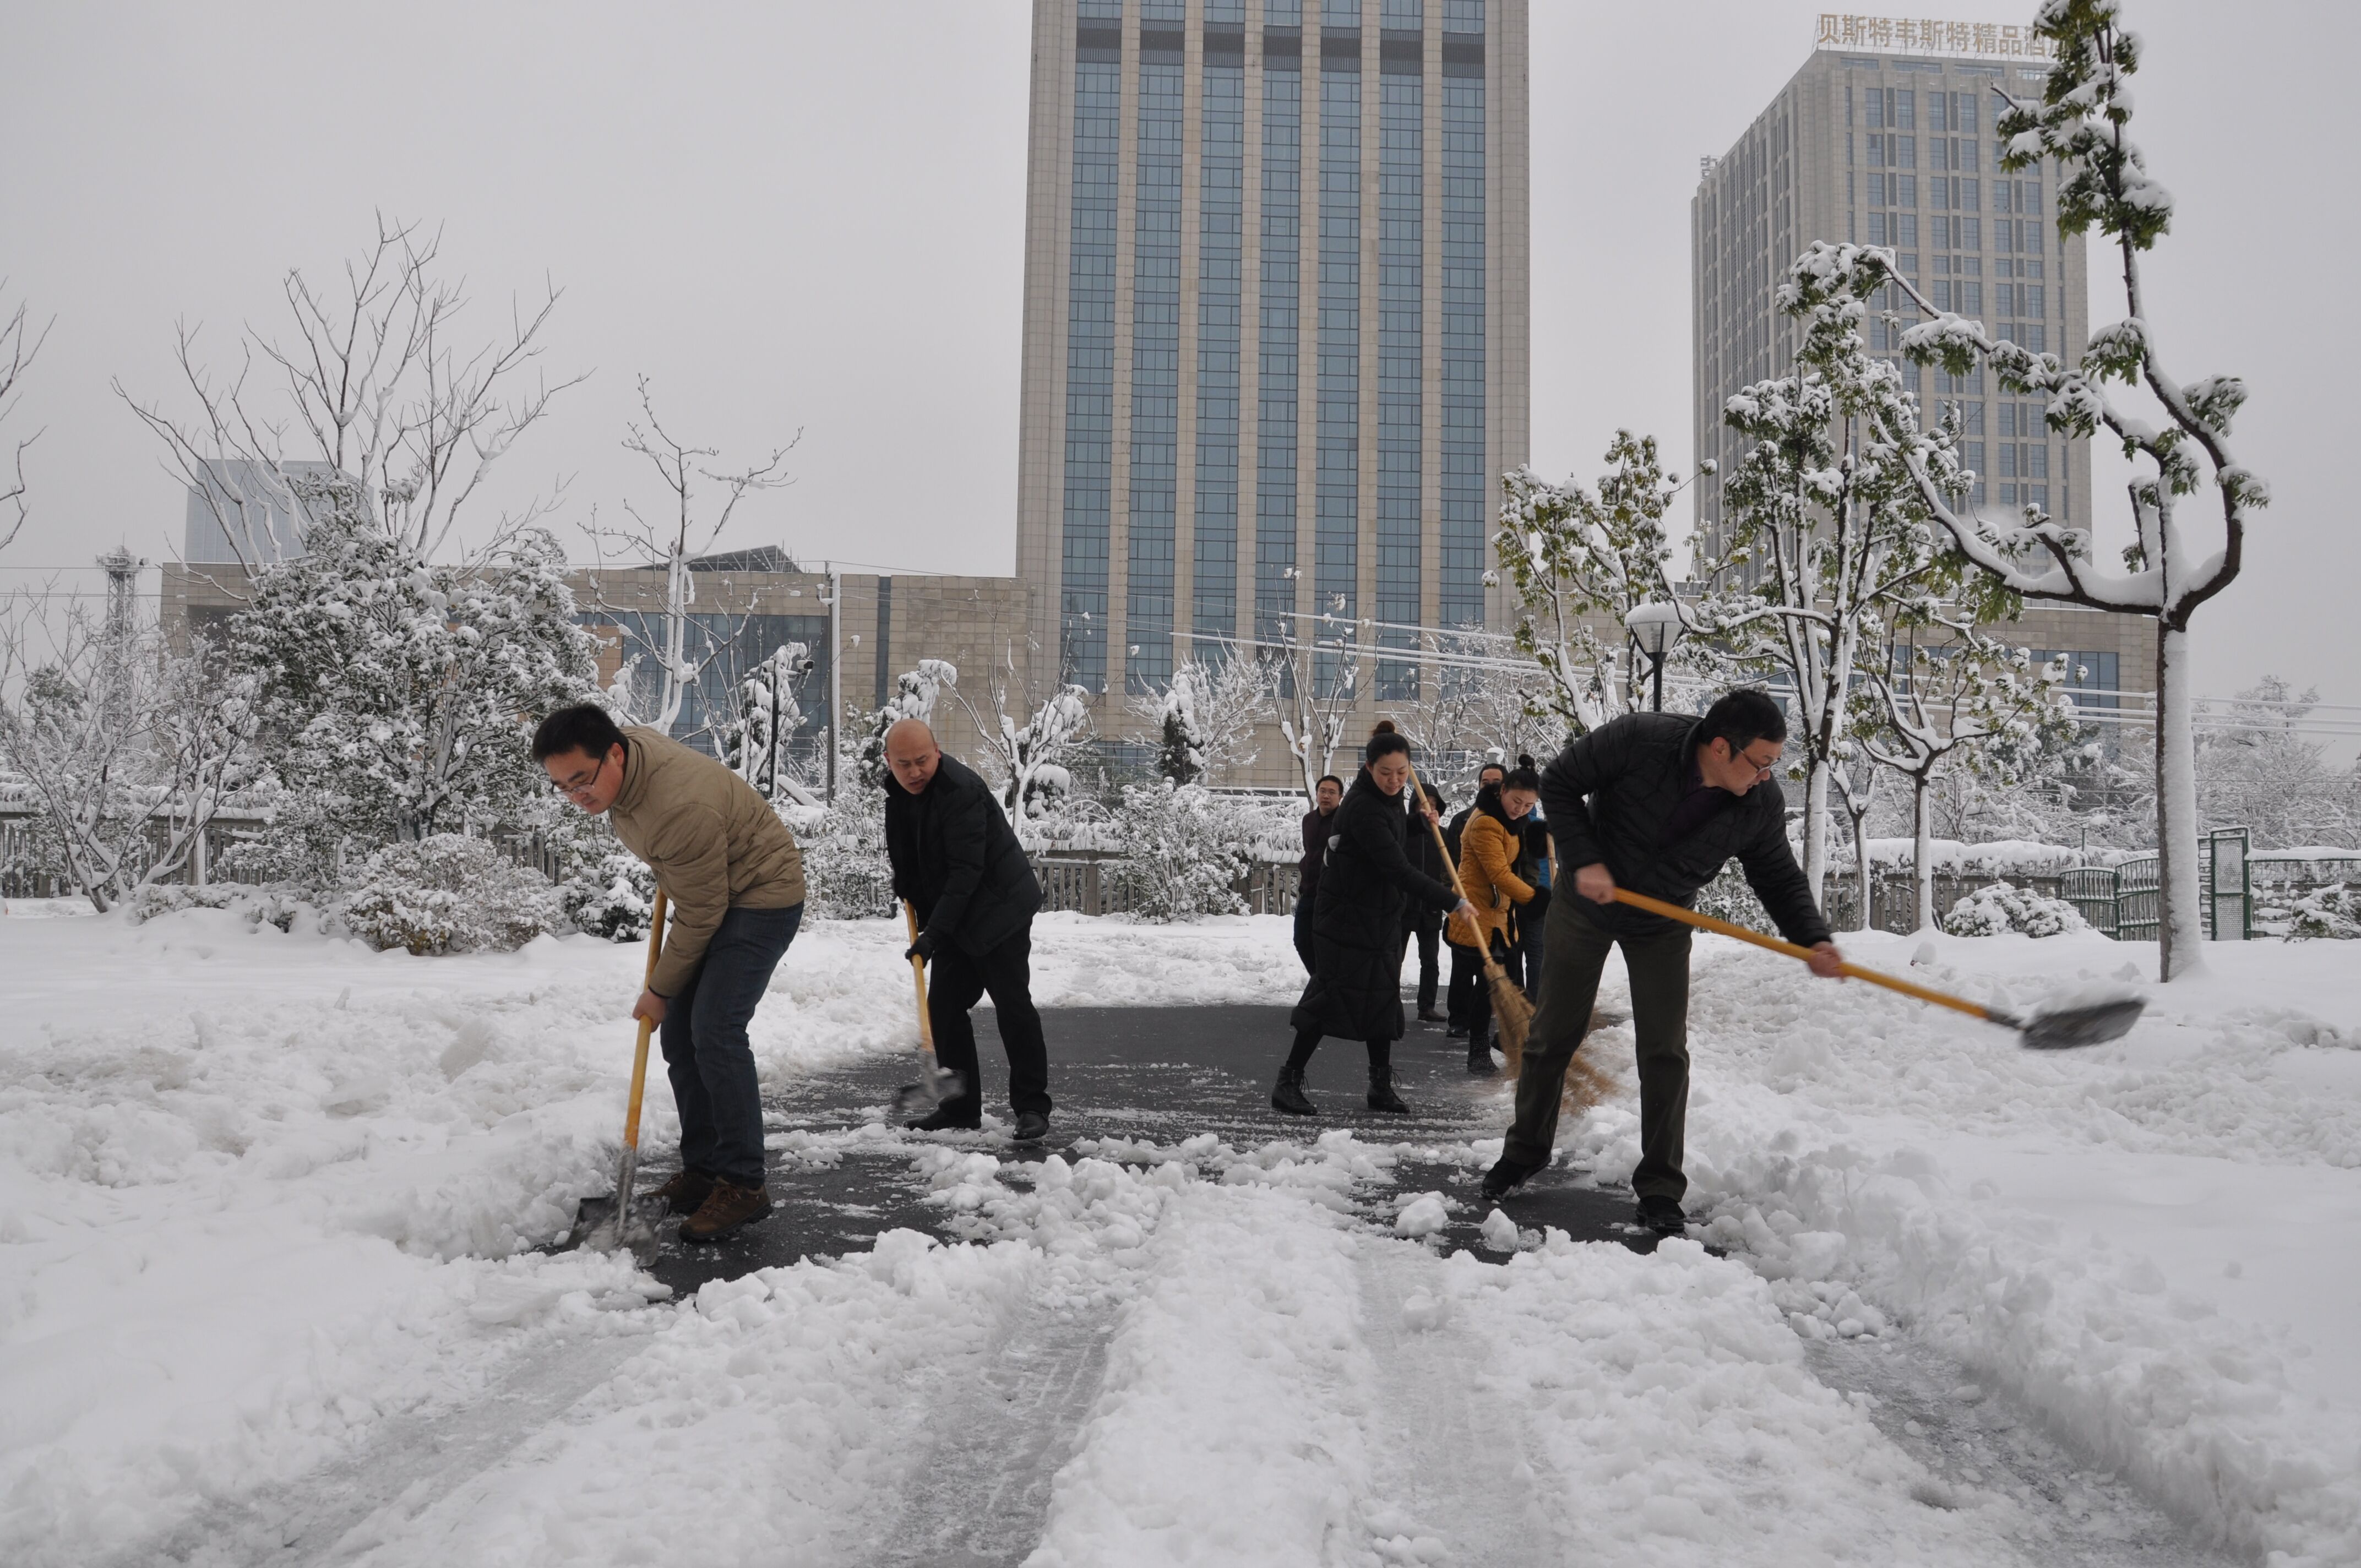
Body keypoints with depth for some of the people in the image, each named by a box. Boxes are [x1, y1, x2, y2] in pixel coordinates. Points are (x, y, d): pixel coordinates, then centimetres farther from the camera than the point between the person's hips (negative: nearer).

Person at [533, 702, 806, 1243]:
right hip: (708, 893, 10)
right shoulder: (627, 745, -8)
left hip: (762, 897, -10)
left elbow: (701, 915, -24)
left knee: (715, 1032, -19)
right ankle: (702, 1169, 15)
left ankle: (743, 1184, -12)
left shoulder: (681, 809, -35)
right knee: (680, 1035, 6)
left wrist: (660, 991, -11)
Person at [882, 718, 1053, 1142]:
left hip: (998, 908, -8)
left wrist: (934, 932, -28)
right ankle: (961, 1107, 15)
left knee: (1012, 1004, -8)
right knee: (943, 1006, 6)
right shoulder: (898, 793, 3)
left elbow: (967, 869, -27)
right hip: (950, 916, 8)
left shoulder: (961, 790, -25)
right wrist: (922, 917, 10)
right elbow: (905, 858, 17)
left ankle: (1032, 1108, -1)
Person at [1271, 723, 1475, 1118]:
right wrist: (1453, 901, -28)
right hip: (1346, 920, -8)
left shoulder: (1390, 798, 5)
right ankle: (1289, 1082, 3)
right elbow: (1399, 871, -30)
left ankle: (1381, 1087, 18)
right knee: (1331, 996, -6)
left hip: (1382, 919, 8)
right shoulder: (1362, 807, -25)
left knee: (1382, 999, 10)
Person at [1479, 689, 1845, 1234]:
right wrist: (1584, 860, -26)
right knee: (1553, 1035, 8)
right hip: (1586, 902, -2)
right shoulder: (1639, 740, -29)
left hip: (1662, 925, 2)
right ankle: (1525, 1152, 27)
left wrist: (1813, 940, -20)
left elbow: (1781, 880, -3)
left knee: (1665, 1051, -3)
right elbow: (1559, 783, -18)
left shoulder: (1761, 808, -18)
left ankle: (1660, 1188, 9)